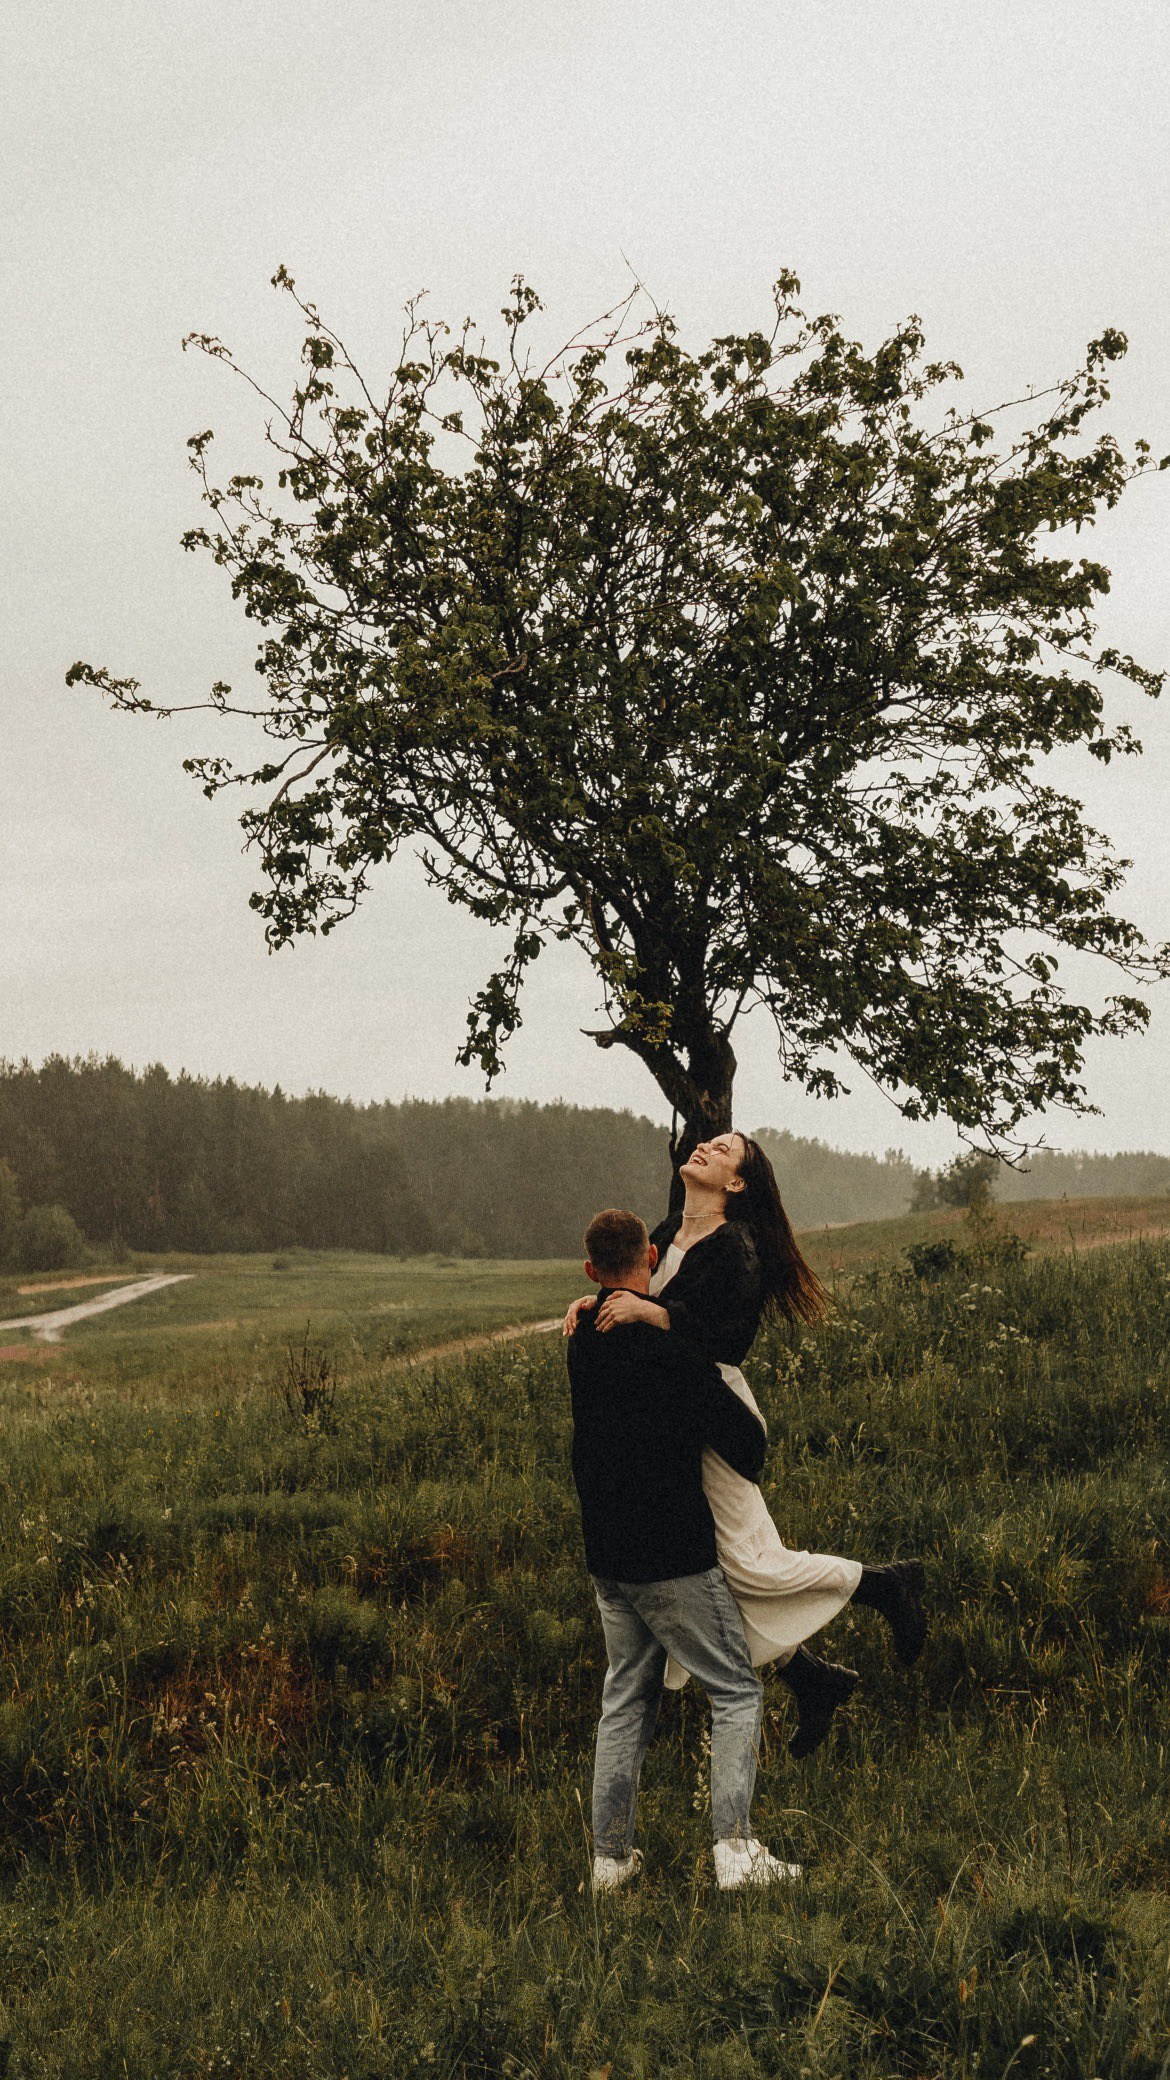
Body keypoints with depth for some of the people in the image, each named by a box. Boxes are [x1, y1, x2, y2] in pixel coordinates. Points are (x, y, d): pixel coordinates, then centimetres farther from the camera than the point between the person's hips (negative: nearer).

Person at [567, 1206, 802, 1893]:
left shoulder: (584, 1340, 7)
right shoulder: (668, 1341, -16)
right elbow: (741, 1432, -16)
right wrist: (750, 1466, 6)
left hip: (607, 1555, 7)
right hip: (674, 1555, -7)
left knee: (627, 1696, 15)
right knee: (737, 1690, 2)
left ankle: (611, 1858, 16)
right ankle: (736, 1849, -6)